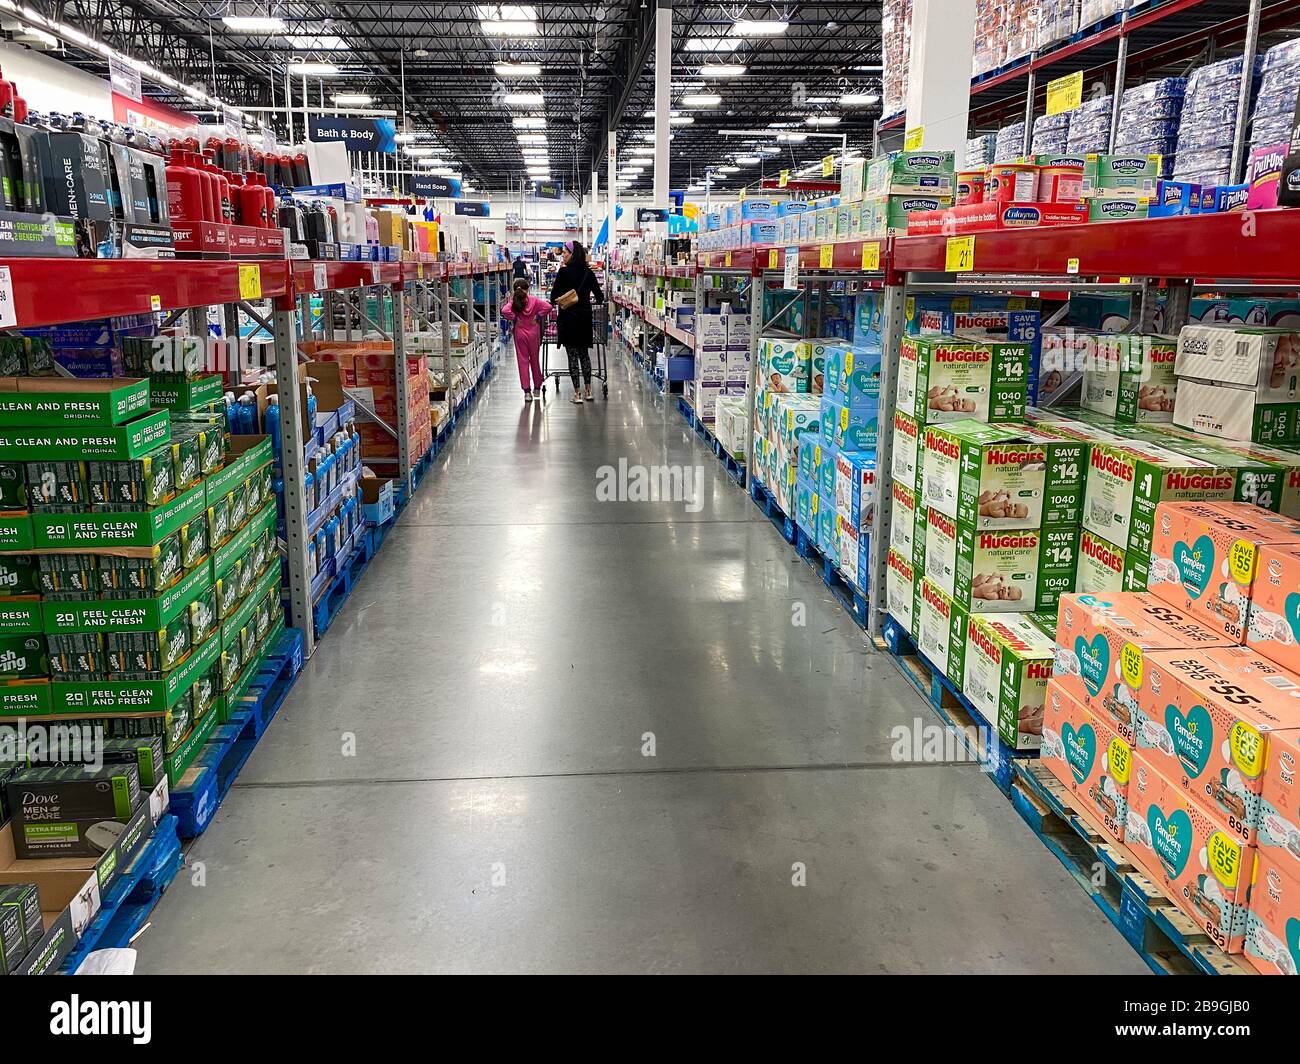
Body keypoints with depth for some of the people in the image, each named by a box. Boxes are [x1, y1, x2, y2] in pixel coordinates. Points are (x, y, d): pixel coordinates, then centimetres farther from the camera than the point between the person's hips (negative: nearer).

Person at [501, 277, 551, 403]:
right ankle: (537, 388, 25)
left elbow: (505, 311, -23)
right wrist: (538, 316, -7)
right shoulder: (534, 300, -4)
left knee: (523, 361, 3)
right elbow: (548, 307, -14)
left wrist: (514, 319, -10)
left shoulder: (514, 301, -6)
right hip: (533, 333, 1)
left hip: (520, 333, -1)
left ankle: (527, 391, 0)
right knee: (535, 360, 14)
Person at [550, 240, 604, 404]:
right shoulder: (588, 272, 4)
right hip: (585, 316, 5)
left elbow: (554, 297, -8)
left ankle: (577, 393, 1)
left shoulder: (564, 272, -11)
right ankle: (588, 391, 17)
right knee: (584, 353, 15)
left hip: (568, 317, -5)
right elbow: (600, 296, 8)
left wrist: (557, 301, 14)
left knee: (572, 355, 0)